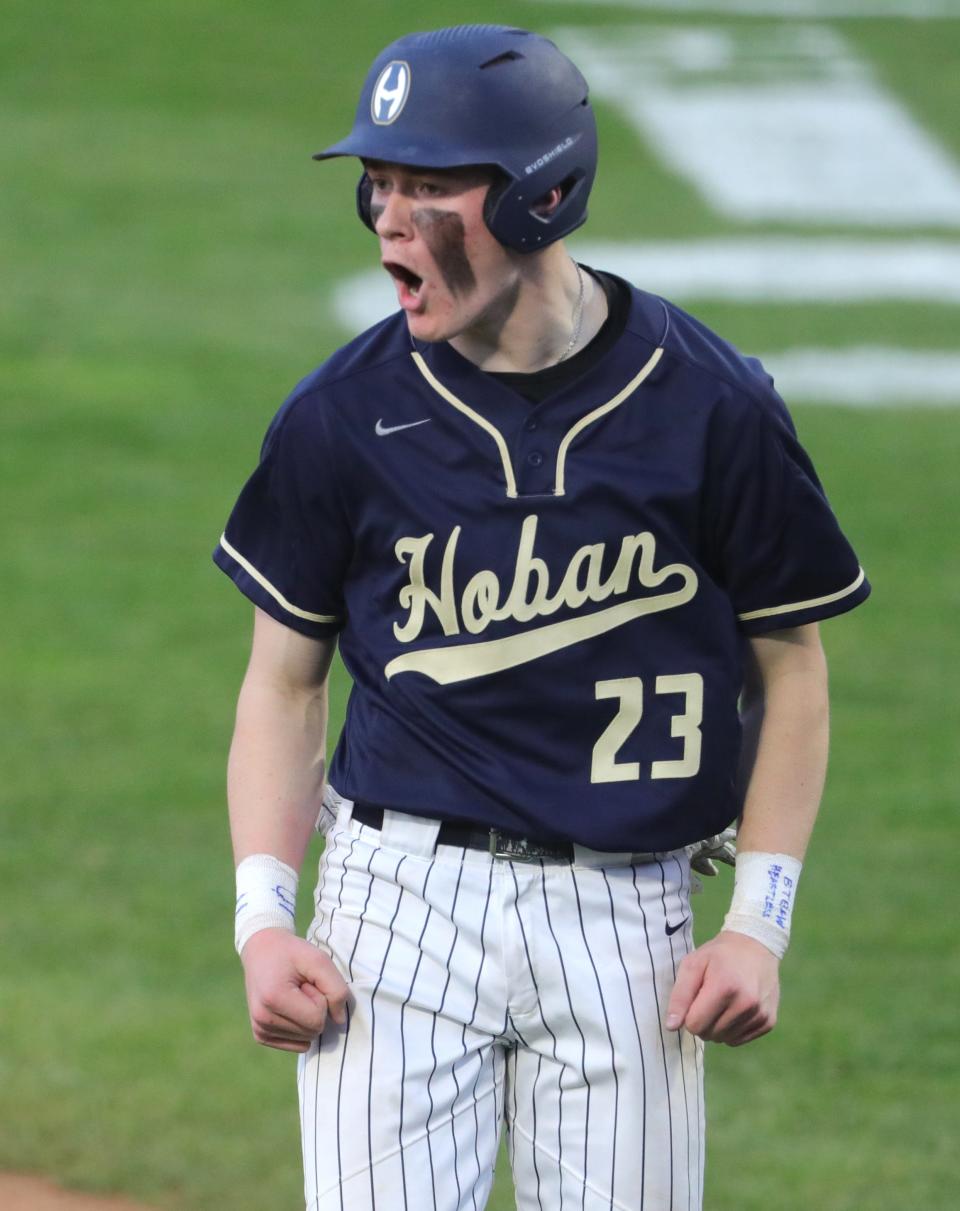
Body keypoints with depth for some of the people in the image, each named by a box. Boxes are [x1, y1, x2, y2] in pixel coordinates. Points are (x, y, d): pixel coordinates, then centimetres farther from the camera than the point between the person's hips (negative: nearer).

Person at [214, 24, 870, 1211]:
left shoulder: (711, 404, -4)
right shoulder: (344, 414, -2)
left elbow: (789, 666, 5)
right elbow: (285, 681, 7)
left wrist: (759, 922, -1)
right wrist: (262, 914, -4)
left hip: (625, 917, 0)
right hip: (402, 892, 0)